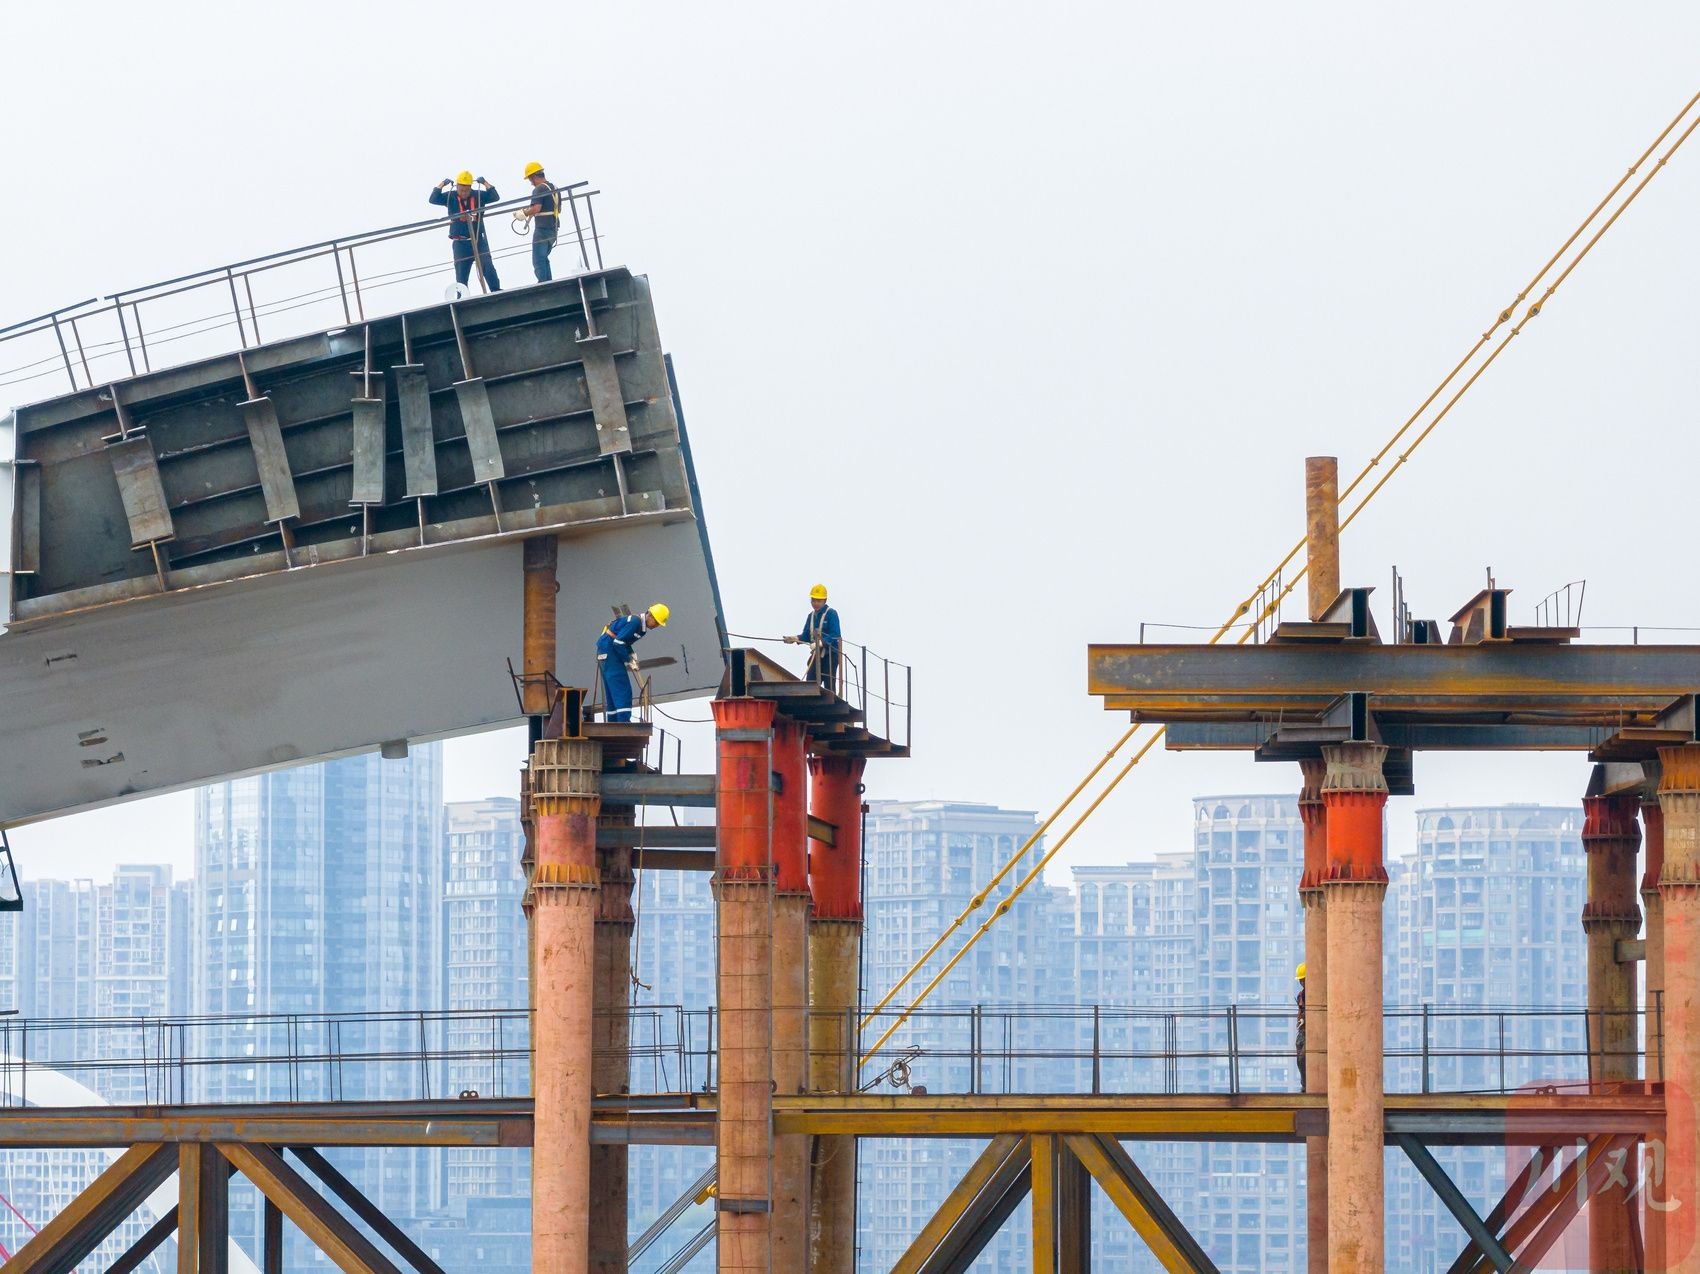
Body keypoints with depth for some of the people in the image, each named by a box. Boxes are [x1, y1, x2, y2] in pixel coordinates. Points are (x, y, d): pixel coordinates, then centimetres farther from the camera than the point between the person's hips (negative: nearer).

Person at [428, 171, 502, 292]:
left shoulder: (478, 195, 2)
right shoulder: (450, 197, 1)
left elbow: (495, 197, -8)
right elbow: (433, 199, -7)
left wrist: (485, 183, -14)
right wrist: (442, 184, -12)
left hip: (478, 240, -1)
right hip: (460, 244, 1)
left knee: (487, 266, -14)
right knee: (461, 275, 4)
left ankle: (496, 291, -15)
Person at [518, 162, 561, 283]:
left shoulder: (539, 189, -12)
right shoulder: (554, 188, 15)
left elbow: (536, 208, -25)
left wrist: (524, 213, -7)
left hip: (542, 228, -9)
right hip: (554, 227, 9)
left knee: (538, 260, -6)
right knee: (543, 258, 18)